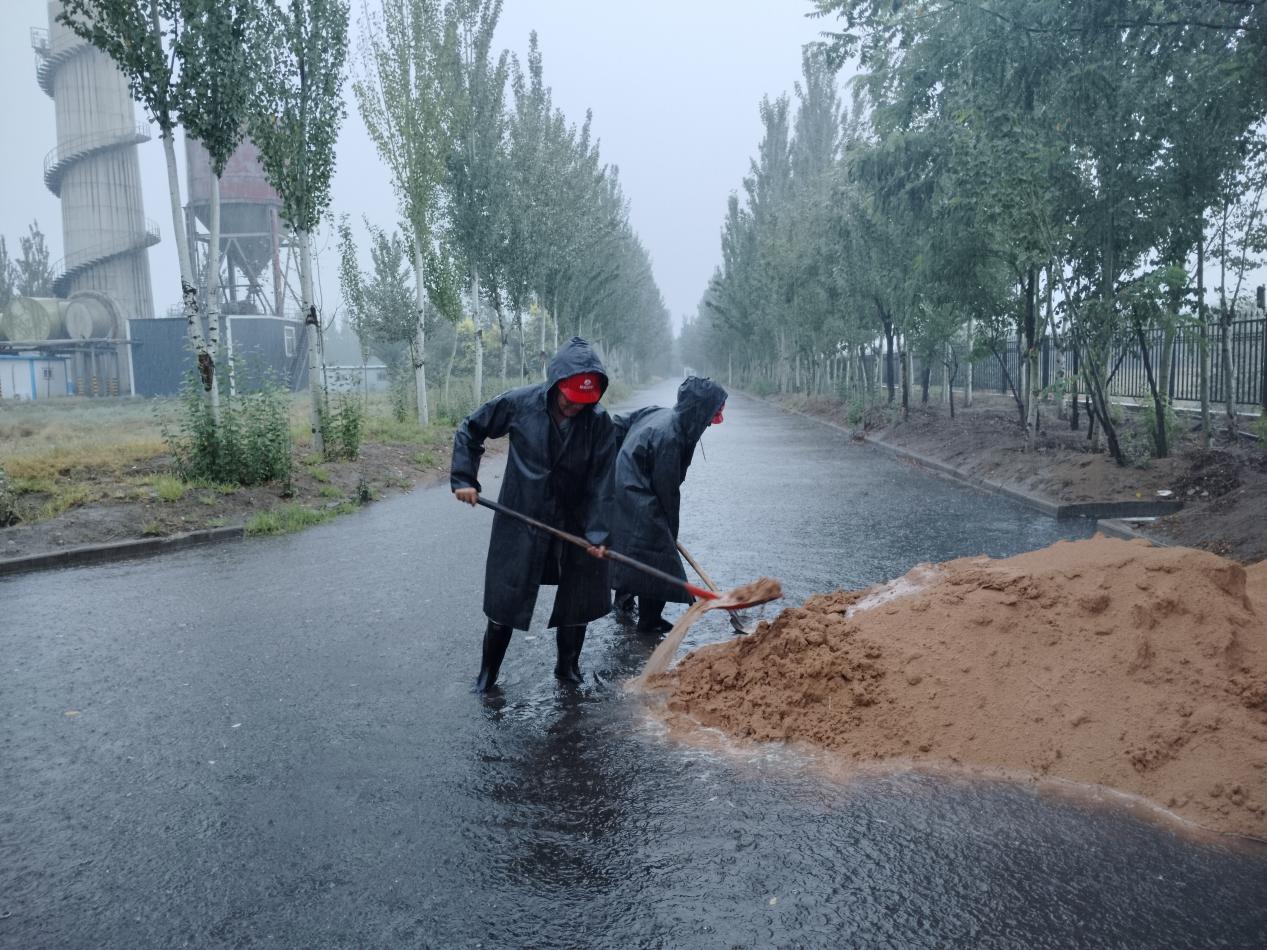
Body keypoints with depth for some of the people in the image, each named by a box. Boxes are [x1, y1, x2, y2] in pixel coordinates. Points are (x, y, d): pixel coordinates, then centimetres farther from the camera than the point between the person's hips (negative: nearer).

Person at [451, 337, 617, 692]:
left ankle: (568, 667, 36)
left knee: (578, 602, 11)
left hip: (573, 526, 1)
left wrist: (597, 533, -19)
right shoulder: (519, 404, -15)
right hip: (519, 525, -1)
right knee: (504, 603, 8)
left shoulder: (600, 424, -14)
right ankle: (487, 675, 28)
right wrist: (464, 479, -7)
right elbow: (469, 430, -1)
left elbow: (601, 483, -12)